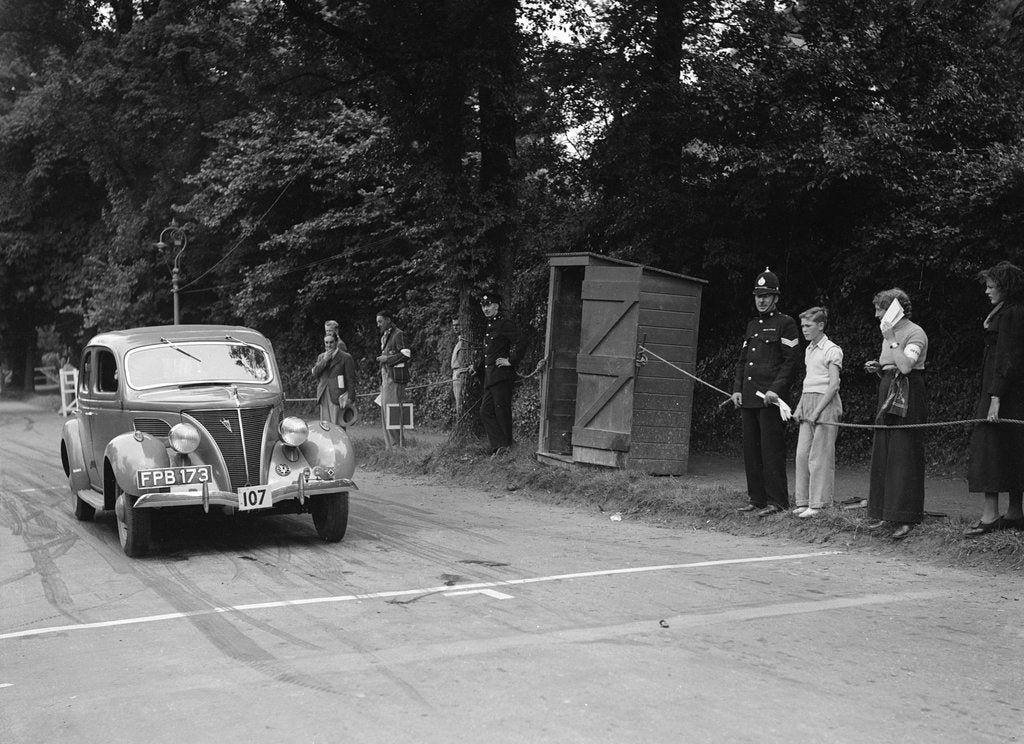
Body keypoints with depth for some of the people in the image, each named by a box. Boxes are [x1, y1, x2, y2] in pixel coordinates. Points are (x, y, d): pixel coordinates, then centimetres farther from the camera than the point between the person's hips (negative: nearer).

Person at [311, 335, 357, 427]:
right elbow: (315, 373, 5)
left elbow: (351, 379, -2)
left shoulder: (346, 357, 0)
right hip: (324, 397, 5)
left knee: (337, 426, -10)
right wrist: (325, 360, -6)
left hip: (338, 397, -5)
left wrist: (350, 398, -9)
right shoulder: (321, 357, 17)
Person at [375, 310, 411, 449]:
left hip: (395, 377, -10)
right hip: (386, 377, 10)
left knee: (393, 411, -10)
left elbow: (407, 354, -17)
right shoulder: (385, 337, 20)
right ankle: (390, 444, 13)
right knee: (385, 411, 9)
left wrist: (387, 359, -15)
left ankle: (398, 444, -8)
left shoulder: (398, 334, -8)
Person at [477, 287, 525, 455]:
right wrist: (477, 368, 23)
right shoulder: (489, 327, 18)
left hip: (502, 376, -9)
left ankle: (507, 443, 8)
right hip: (489, 377, 9)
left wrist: (511, 361, -15)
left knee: (501, 410, -3)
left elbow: (521, 344, -19)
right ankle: (500, 443, 9)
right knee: (485, 411, 6)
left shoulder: (505, 324, -10)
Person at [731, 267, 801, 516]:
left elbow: (792, 361, -9)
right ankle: (757, 499, 15)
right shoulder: (752, 325, 19)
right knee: (751, 450, 8)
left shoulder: (785, 323, -2)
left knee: (772, 450, -6)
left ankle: (777, 501, -1)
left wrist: (775, 390, -16)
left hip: (771, 398, -7)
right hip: (748, 398, 7)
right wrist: (737, 389, 9)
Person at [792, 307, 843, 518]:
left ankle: (817, 504, -2)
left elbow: (833, 385, -12)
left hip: (825, 403, -7)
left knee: (819, 456, -6)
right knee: (802, 454, 3)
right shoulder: (809, 350, 17)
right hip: (807, 402, 7)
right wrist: (799, 407, 12)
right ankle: (803, 501, 9)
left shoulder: (832, 350, -7)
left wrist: (816, 412, -16)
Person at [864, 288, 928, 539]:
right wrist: (877, 367, 6)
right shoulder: (890, 333, 17)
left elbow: (906, 366, -25)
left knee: (904, 456, -9)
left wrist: (890, 340, -21)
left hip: (908, 397, -9)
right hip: (888, 395, 9)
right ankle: (883, 511, 15)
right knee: (882, 455, 8)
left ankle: (906, 518, -6)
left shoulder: (915, 333, -10)